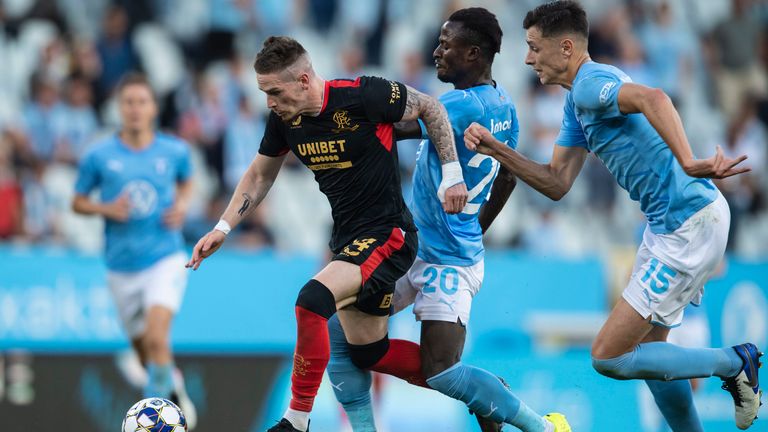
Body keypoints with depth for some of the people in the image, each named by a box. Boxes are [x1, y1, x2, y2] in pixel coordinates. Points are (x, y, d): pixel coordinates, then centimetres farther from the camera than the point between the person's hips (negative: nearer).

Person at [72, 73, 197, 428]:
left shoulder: (174, 151, 0)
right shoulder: (99, 156, -4)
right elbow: (78, 202, 6)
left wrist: (182, 205, 0)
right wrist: (106, 209, -13)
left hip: (165, 258, -2)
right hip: (122, 267, 2)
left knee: (156, 339, -23)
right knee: (145, 353, 12)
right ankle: (173, 385, 44)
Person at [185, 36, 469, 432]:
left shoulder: (362, 96, -21)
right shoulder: (284, 119, -1)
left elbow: (430, 107, -7)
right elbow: (259, 175, 15)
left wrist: (452, 173, -8)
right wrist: (223, 228, 7)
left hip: (387, 235, -8)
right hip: (347, 239, 8)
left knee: (312, 300, -29)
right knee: (369, 352, 14)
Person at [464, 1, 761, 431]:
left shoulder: (590, 84, -16)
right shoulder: (577, 103, 16)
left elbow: (652, 98, -37)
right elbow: (557, 184, 16)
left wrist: (688, 163, -51)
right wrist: (496, 150, 6)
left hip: (691, 225, -11)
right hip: (667, 223, 11)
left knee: (609, 357, -8)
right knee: (647, 349, 19)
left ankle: (732, 363, 4)